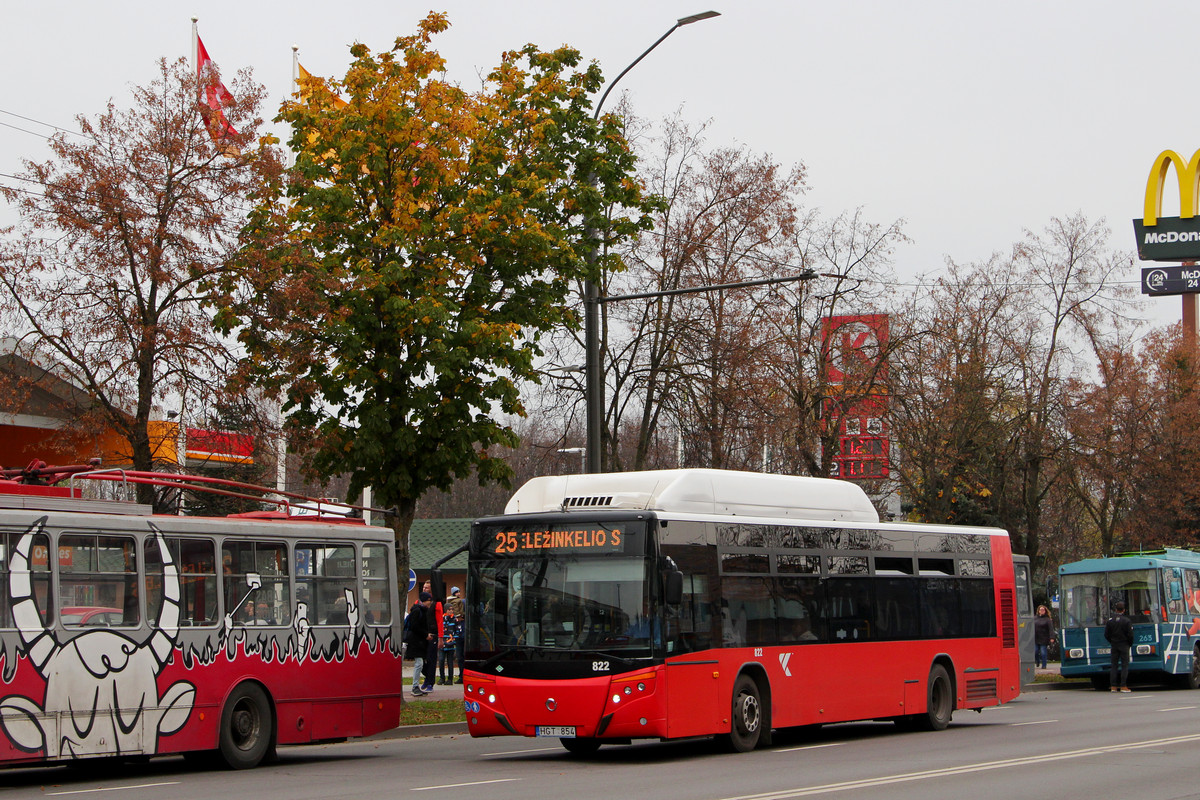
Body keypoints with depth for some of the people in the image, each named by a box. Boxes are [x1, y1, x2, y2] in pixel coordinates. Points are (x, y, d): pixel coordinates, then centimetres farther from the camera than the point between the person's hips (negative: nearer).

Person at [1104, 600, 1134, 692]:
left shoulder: (1110, 620, 1)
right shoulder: (1126, 621, -10)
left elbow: (1106, 634, 4)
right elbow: (1130, 635, -10)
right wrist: (1130, 644, 7)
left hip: (1114, 646, 3)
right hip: (1124, 645, -3)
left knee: (1113, 665, 7)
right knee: (1125, 665, 0)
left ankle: (1113, 686, 4)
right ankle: (1123, 686, -5)